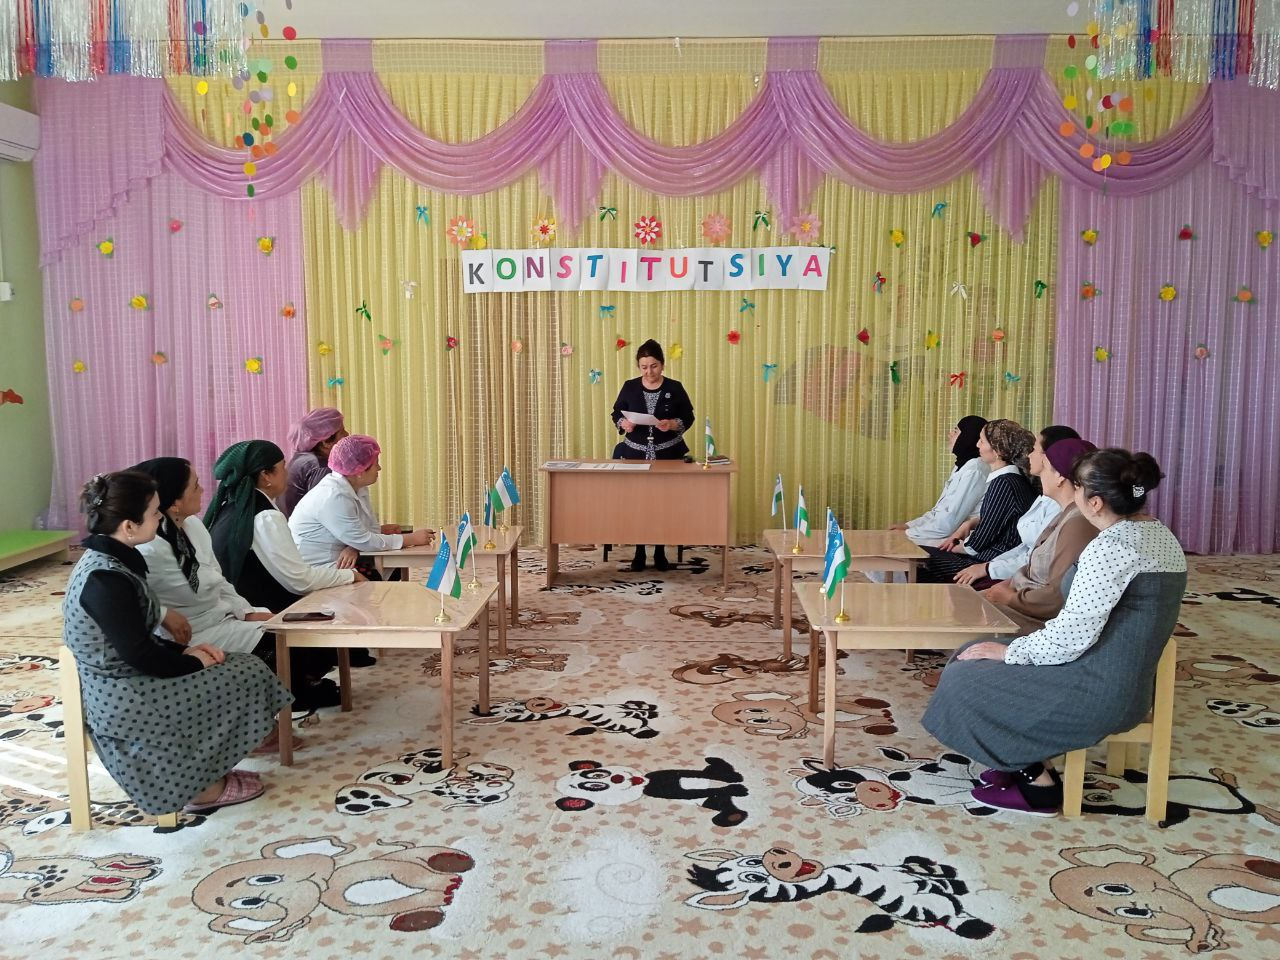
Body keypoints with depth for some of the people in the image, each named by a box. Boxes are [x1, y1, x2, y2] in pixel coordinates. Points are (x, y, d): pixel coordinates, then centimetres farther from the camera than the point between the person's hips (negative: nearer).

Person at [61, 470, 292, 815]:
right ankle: (200, 788, 10)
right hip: (122, 700, -10)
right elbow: (139, 655, -23)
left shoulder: (105, 558, 3)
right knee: (240, 678, -5)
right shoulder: (106, 580, -27)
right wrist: (192, 661, -9)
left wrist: (183, 650, 0)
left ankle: (202, 774, 16)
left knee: (241, 666, 9)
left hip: (119, 681, 10)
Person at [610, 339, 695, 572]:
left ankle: (660, 553, 14)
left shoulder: (674, 388, -2)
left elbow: (688, 417, 0)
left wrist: (673, 424, -20)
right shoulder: (630, 387, 1)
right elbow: (616, 413, 8)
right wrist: (623, 423, -15)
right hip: (635, 453, 1)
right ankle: (639, 553, 14)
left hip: (667, 455, -1)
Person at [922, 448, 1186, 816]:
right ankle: (1027, 763, 17)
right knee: (982, 653, 15)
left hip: (1099, 691, -10)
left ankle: (1039, 786, 11)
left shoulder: (1110, 547, -24)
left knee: (966, 680, -1)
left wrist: (1008, 651, -10)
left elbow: (1072, 634, -25)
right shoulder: (1160, 533, 7)